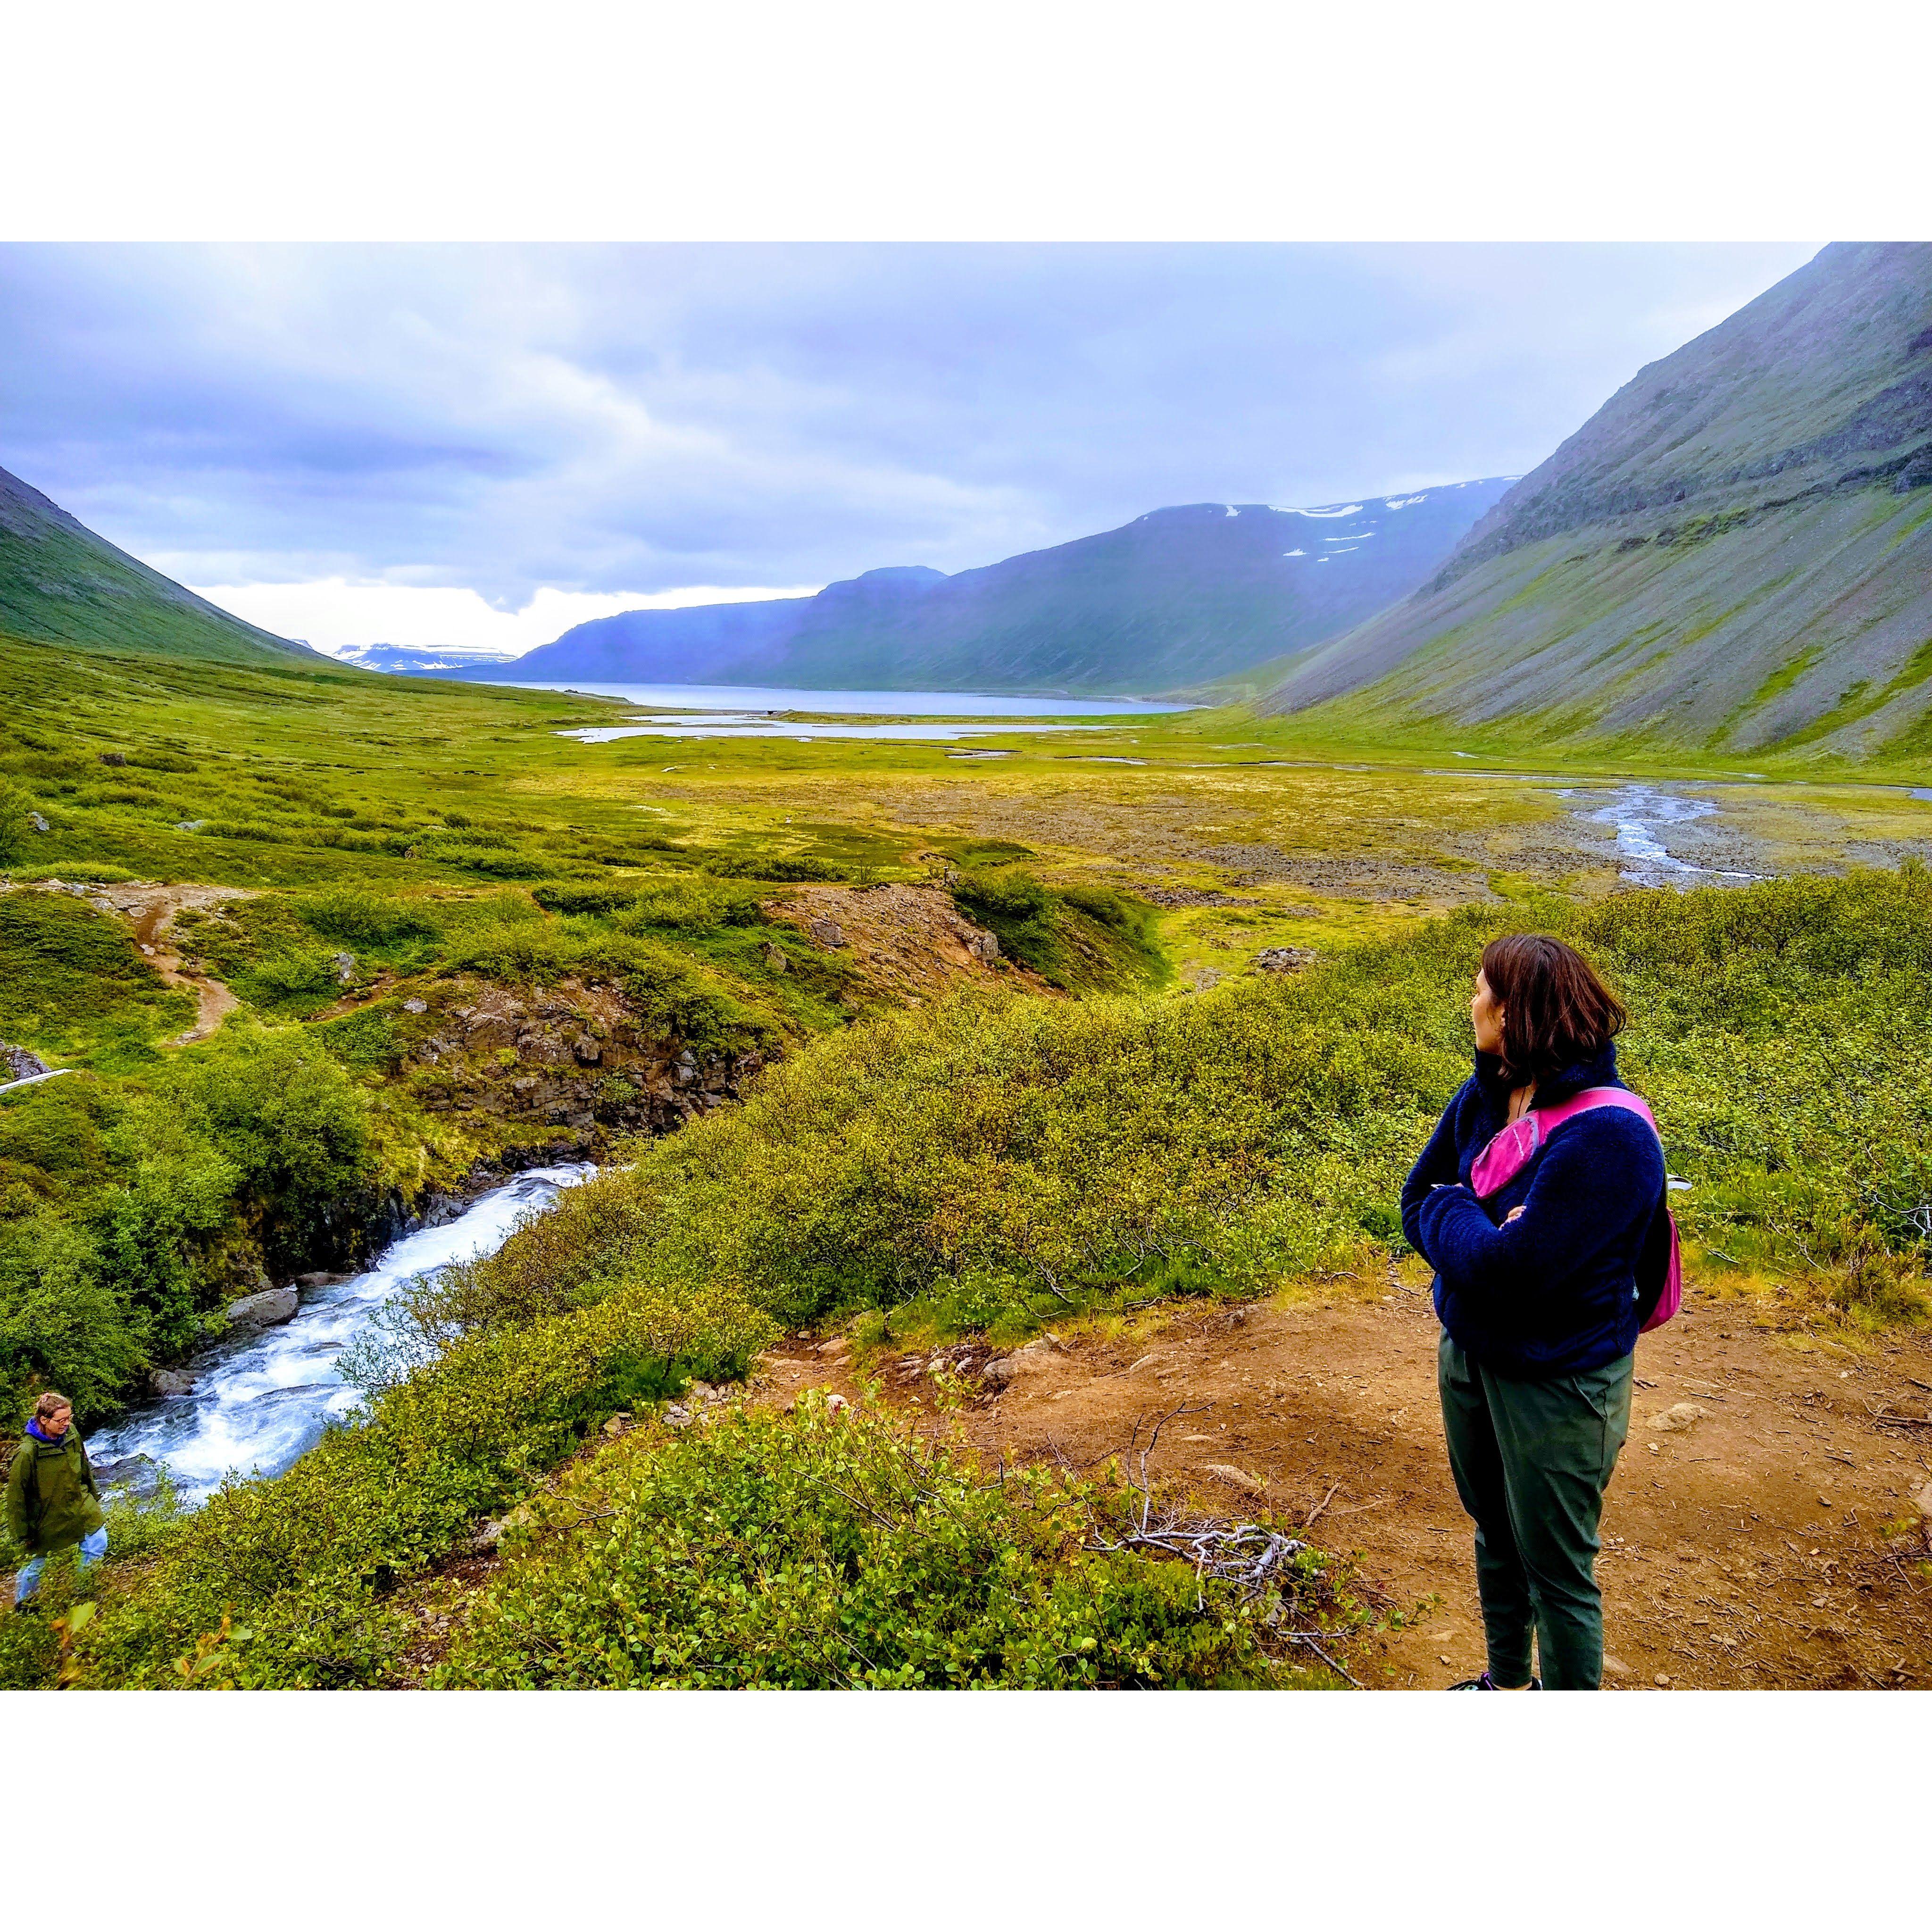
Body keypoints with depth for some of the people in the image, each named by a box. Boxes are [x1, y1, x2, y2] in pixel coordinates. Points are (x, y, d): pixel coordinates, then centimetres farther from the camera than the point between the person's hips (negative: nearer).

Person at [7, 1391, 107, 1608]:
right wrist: (22, 1533, -10)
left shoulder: (71, 1433, -10)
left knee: (98, 1545, 5)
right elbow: (16, 1495, -17)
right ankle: (22, 1604, 41)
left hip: (79, 1504, 5)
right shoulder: (28, 1452, -27)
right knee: (38, 1562, 12)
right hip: (46, 1515, -5)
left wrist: (94, 1496, 19)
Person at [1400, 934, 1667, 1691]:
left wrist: (1451, 1214, -15)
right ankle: (1506, 1683, 50)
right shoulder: (1486, 1095, -5)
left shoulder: (1609, 1134, -29)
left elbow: (1512, 1268, -32)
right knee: (1496, 1535, 27)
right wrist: (1480, 1237, -17)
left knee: (1557, 1570, 12)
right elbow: (1417, 1200, 2)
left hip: (1558, 1384, -8)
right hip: (1470, 1354, 8)